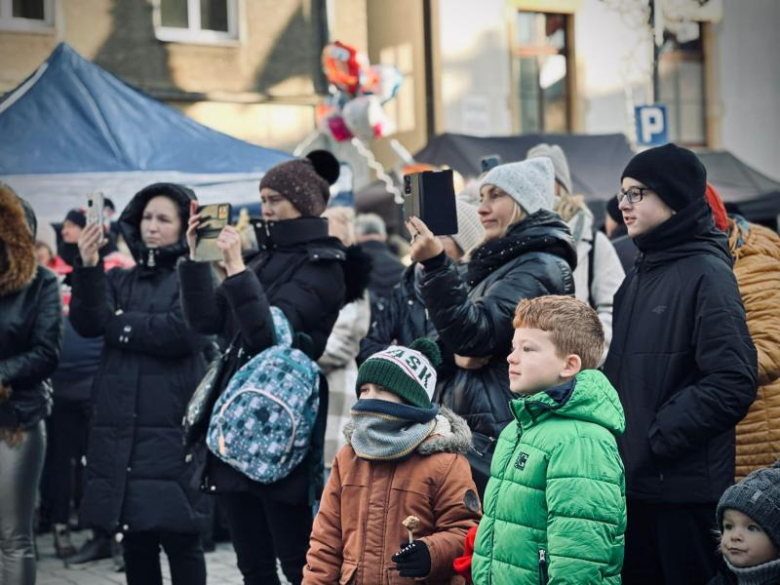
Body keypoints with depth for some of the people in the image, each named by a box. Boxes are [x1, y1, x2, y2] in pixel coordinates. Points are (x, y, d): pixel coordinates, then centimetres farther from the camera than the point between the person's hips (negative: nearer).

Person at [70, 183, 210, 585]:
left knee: (179, 537, -4)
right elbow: (88, 324, 0)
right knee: (134, 539, 9)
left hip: (172, 425, -5)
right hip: (119, 428, 5)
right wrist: (88, 267, -14)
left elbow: (183, 331, -14)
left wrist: (121, 324, -2)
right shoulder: (121, 280, 17)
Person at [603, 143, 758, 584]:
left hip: (684, 488, -8)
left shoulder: (707, 274, -12)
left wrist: (657, 436, -17)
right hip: (632, 481, 8)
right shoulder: (640, 276, 13)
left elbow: (733, 384, -20)